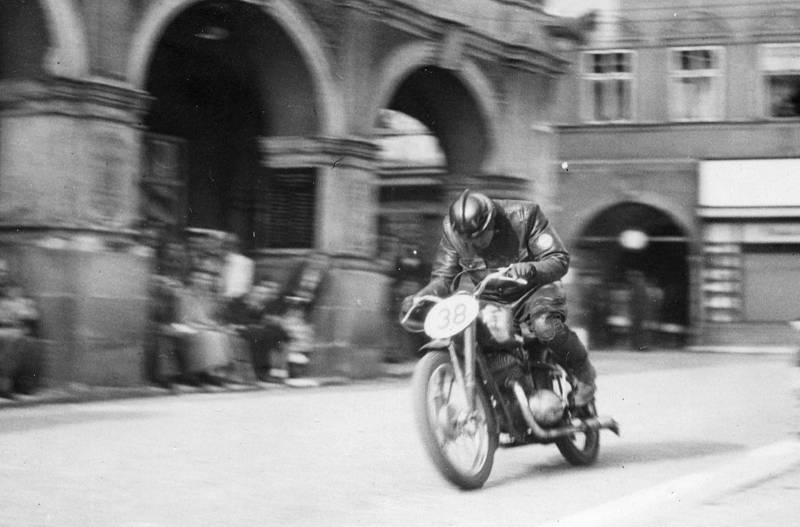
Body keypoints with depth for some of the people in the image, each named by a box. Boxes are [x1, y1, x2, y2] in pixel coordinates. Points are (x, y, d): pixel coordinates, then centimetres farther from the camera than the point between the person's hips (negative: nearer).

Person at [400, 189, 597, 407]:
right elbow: (443, 276, -3)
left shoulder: (524, 215, -19)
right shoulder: (451, 230, -10)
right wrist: (420, 297, -24)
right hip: (491, 301, 5)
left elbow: (559, 260, -19)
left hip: (533, 290, -5)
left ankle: (584, 373, -10)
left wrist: (531, 269, -40)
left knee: (544, 325, -36)